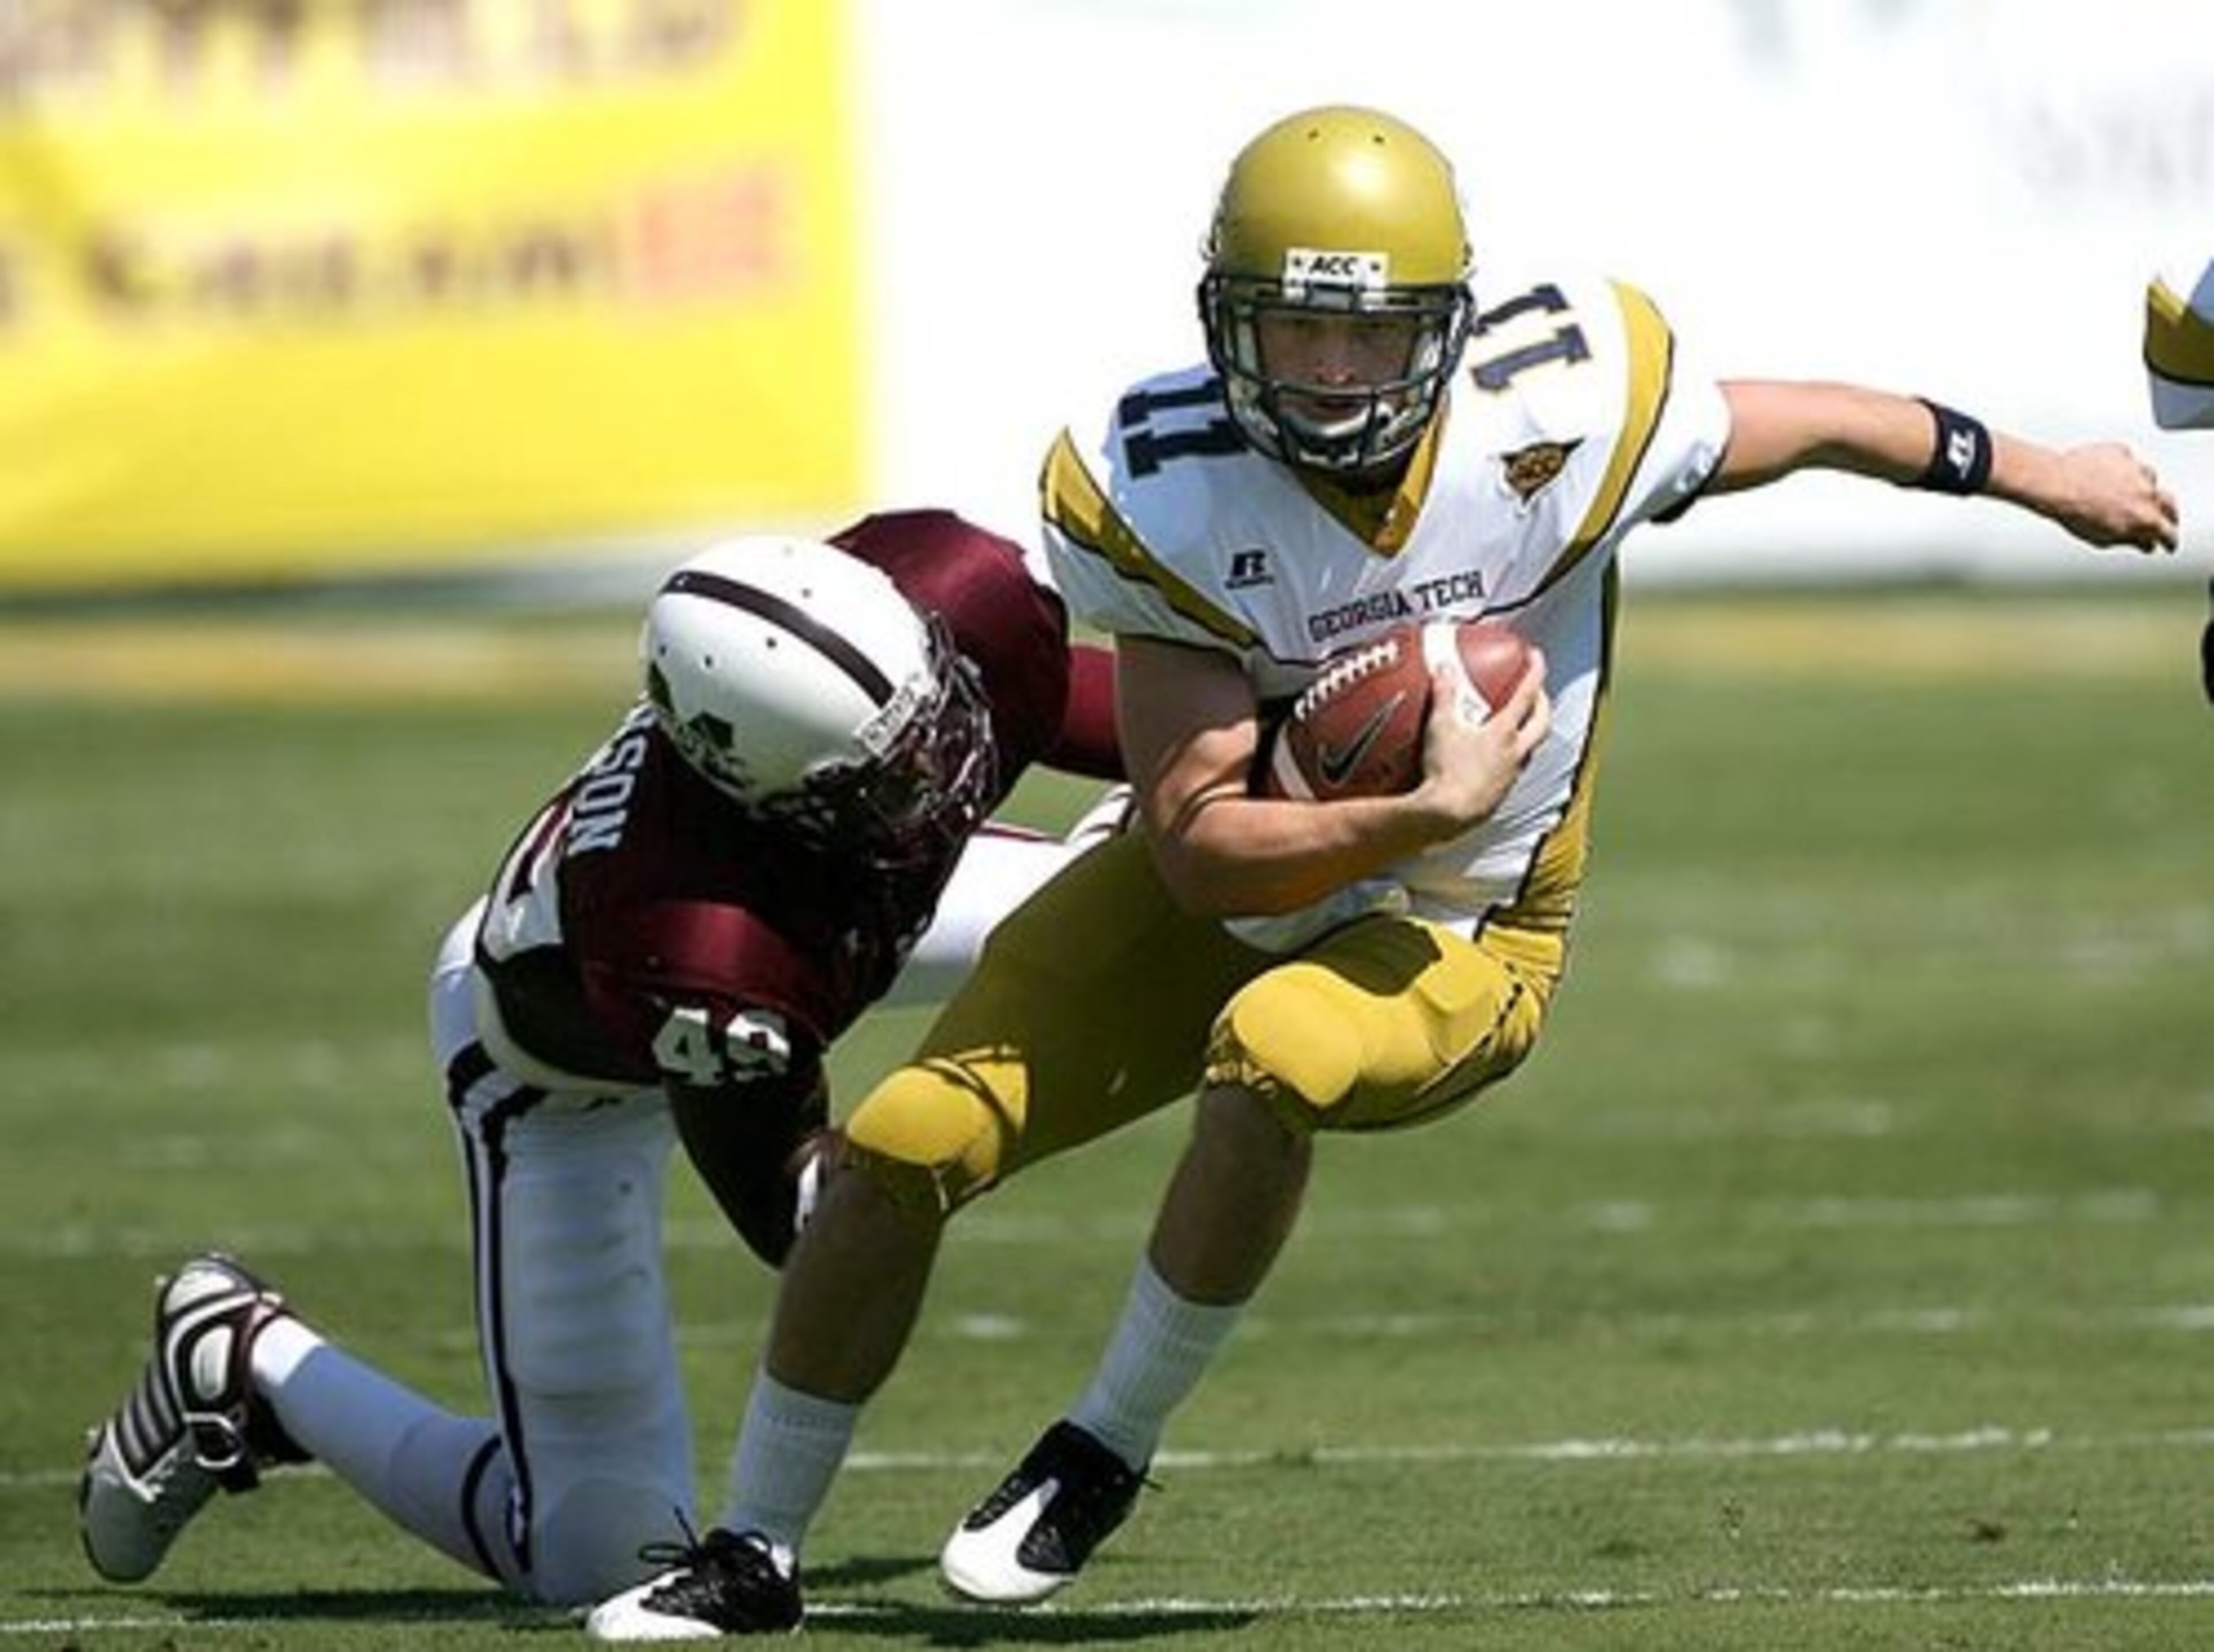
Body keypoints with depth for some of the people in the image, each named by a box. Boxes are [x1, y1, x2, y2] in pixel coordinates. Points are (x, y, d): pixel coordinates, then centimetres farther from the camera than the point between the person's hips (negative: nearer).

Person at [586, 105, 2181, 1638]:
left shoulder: (1566, 409, -25)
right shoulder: (1163, 495, -23)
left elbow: (1815, 424, -3)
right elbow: (1202, 851, -23)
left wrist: (2037, 475, 11)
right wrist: (1426, 814, -37)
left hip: (1454, 942, -2)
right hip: (1224, 897, 2)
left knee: (1272, 1058, -36)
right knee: (901, 1148, -6)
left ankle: (1112, 1448, -15)